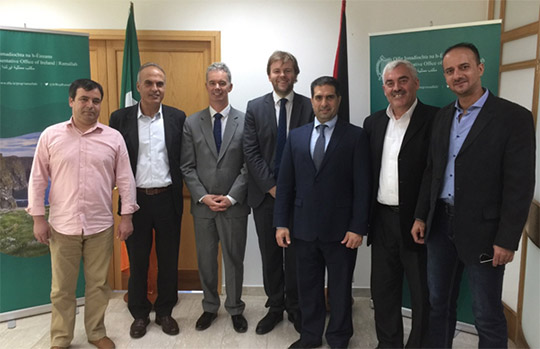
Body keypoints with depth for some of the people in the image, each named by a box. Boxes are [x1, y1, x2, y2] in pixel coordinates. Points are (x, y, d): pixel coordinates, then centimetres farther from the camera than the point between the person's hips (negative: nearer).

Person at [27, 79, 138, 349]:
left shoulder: (113, 137, 0)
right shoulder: (51, 135, -1)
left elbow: (125, 179, 1)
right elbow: (38, 179, 2)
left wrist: (126, 216, -2)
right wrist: (38, 217, -1)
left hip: (100, 225, 1)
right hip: (62, 225, 0)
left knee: (98, 284, 12)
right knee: (62, 288, 12)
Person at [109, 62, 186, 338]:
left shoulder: (177, 117, 1)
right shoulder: (120, 118, -1)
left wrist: (176, 190, -3)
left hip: (168, 200, 1)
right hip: (135, 200, 0)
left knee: (169, 259, 12)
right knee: (137, 260, 13)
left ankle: (164, 311, 32)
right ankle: (139, 314, 32)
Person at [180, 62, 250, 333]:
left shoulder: (245, 122, -2)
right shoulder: (192, 123, 3)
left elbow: (248, 166, -5)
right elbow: (187, 167, 1)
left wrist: (231, 197, -13)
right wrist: (203, 197, -10)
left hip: (234, 205, -1)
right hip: (202, 205, 2)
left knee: (234, 259, 11)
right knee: (205, 260, 14)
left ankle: (235, 309, 30)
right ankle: (210, 307, 34)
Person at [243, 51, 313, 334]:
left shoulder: (310, 107, 0)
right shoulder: (255, 108, 3)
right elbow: (251, 152, -2)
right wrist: (272, 188, -9)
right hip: (265, 194, 1)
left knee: (296, 255, 9)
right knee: (270, 255, 11)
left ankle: (296, 308, 27)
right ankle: (275, 307, 27)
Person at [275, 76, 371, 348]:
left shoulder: (355, 136, -3)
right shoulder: (296, 136, 7)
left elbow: (362, 186, -6)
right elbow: (285, 183, 6)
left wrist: (358, 227, -10)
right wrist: (281, 223, 1)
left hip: (340, 229, -3)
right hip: (304, 227, 3)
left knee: (340, 287, 12)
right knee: (308, 285, 15)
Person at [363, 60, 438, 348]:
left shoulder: (434, 119, -8)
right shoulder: (373, 122, 9)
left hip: (417, 223, -5)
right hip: (382, 220, 5)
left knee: (421, 292, 11)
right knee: (382, 289, 17)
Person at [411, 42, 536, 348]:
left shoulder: (514, 117, -10)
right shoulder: (443, 116, 9)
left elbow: (520, 184, -13)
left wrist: (507, 240, -15)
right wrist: (421, 216, 8)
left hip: (482, 230, -5)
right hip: (440, 224, 6)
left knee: (488, 316, 9)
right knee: (439, 303, 18)